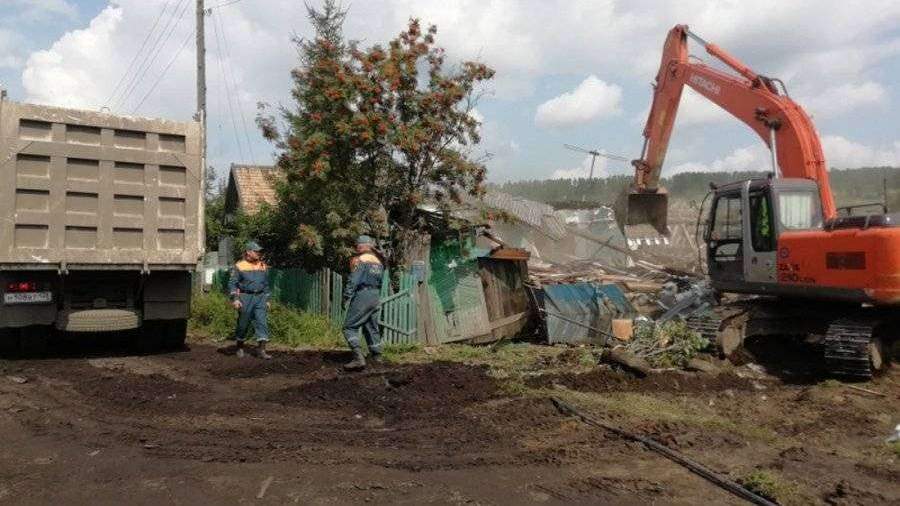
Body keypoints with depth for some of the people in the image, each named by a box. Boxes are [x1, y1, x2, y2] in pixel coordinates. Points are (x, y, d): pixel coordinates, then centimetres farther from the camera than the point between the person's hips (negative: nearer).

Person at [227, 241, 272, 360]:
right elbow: (232, 283, -4)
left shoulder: (263, 266, 12)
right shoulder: (240, 266, -3)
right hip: (245, 297, -3)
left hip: (260, 298, 3)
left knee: (262, 322, -8)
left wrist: (267, 300, 16)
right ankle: (239, 347, 26)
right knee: (243, 324, 6)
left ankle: (261, 349, -9)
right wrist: (235, 299, -14)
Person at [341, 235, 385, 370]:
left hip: (362, 295, -8)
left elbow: (353, 281, -14)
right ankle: (377, 356, 23)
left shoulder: (360, 260, -7)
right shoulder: (379, 262, 15)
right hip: (376, 297, 8)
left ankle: (358, 358, -19)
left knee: (350, 327, -5)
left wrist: (346, 297, -9)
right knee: (372, 328, 18)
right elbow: (380, 282, 15)